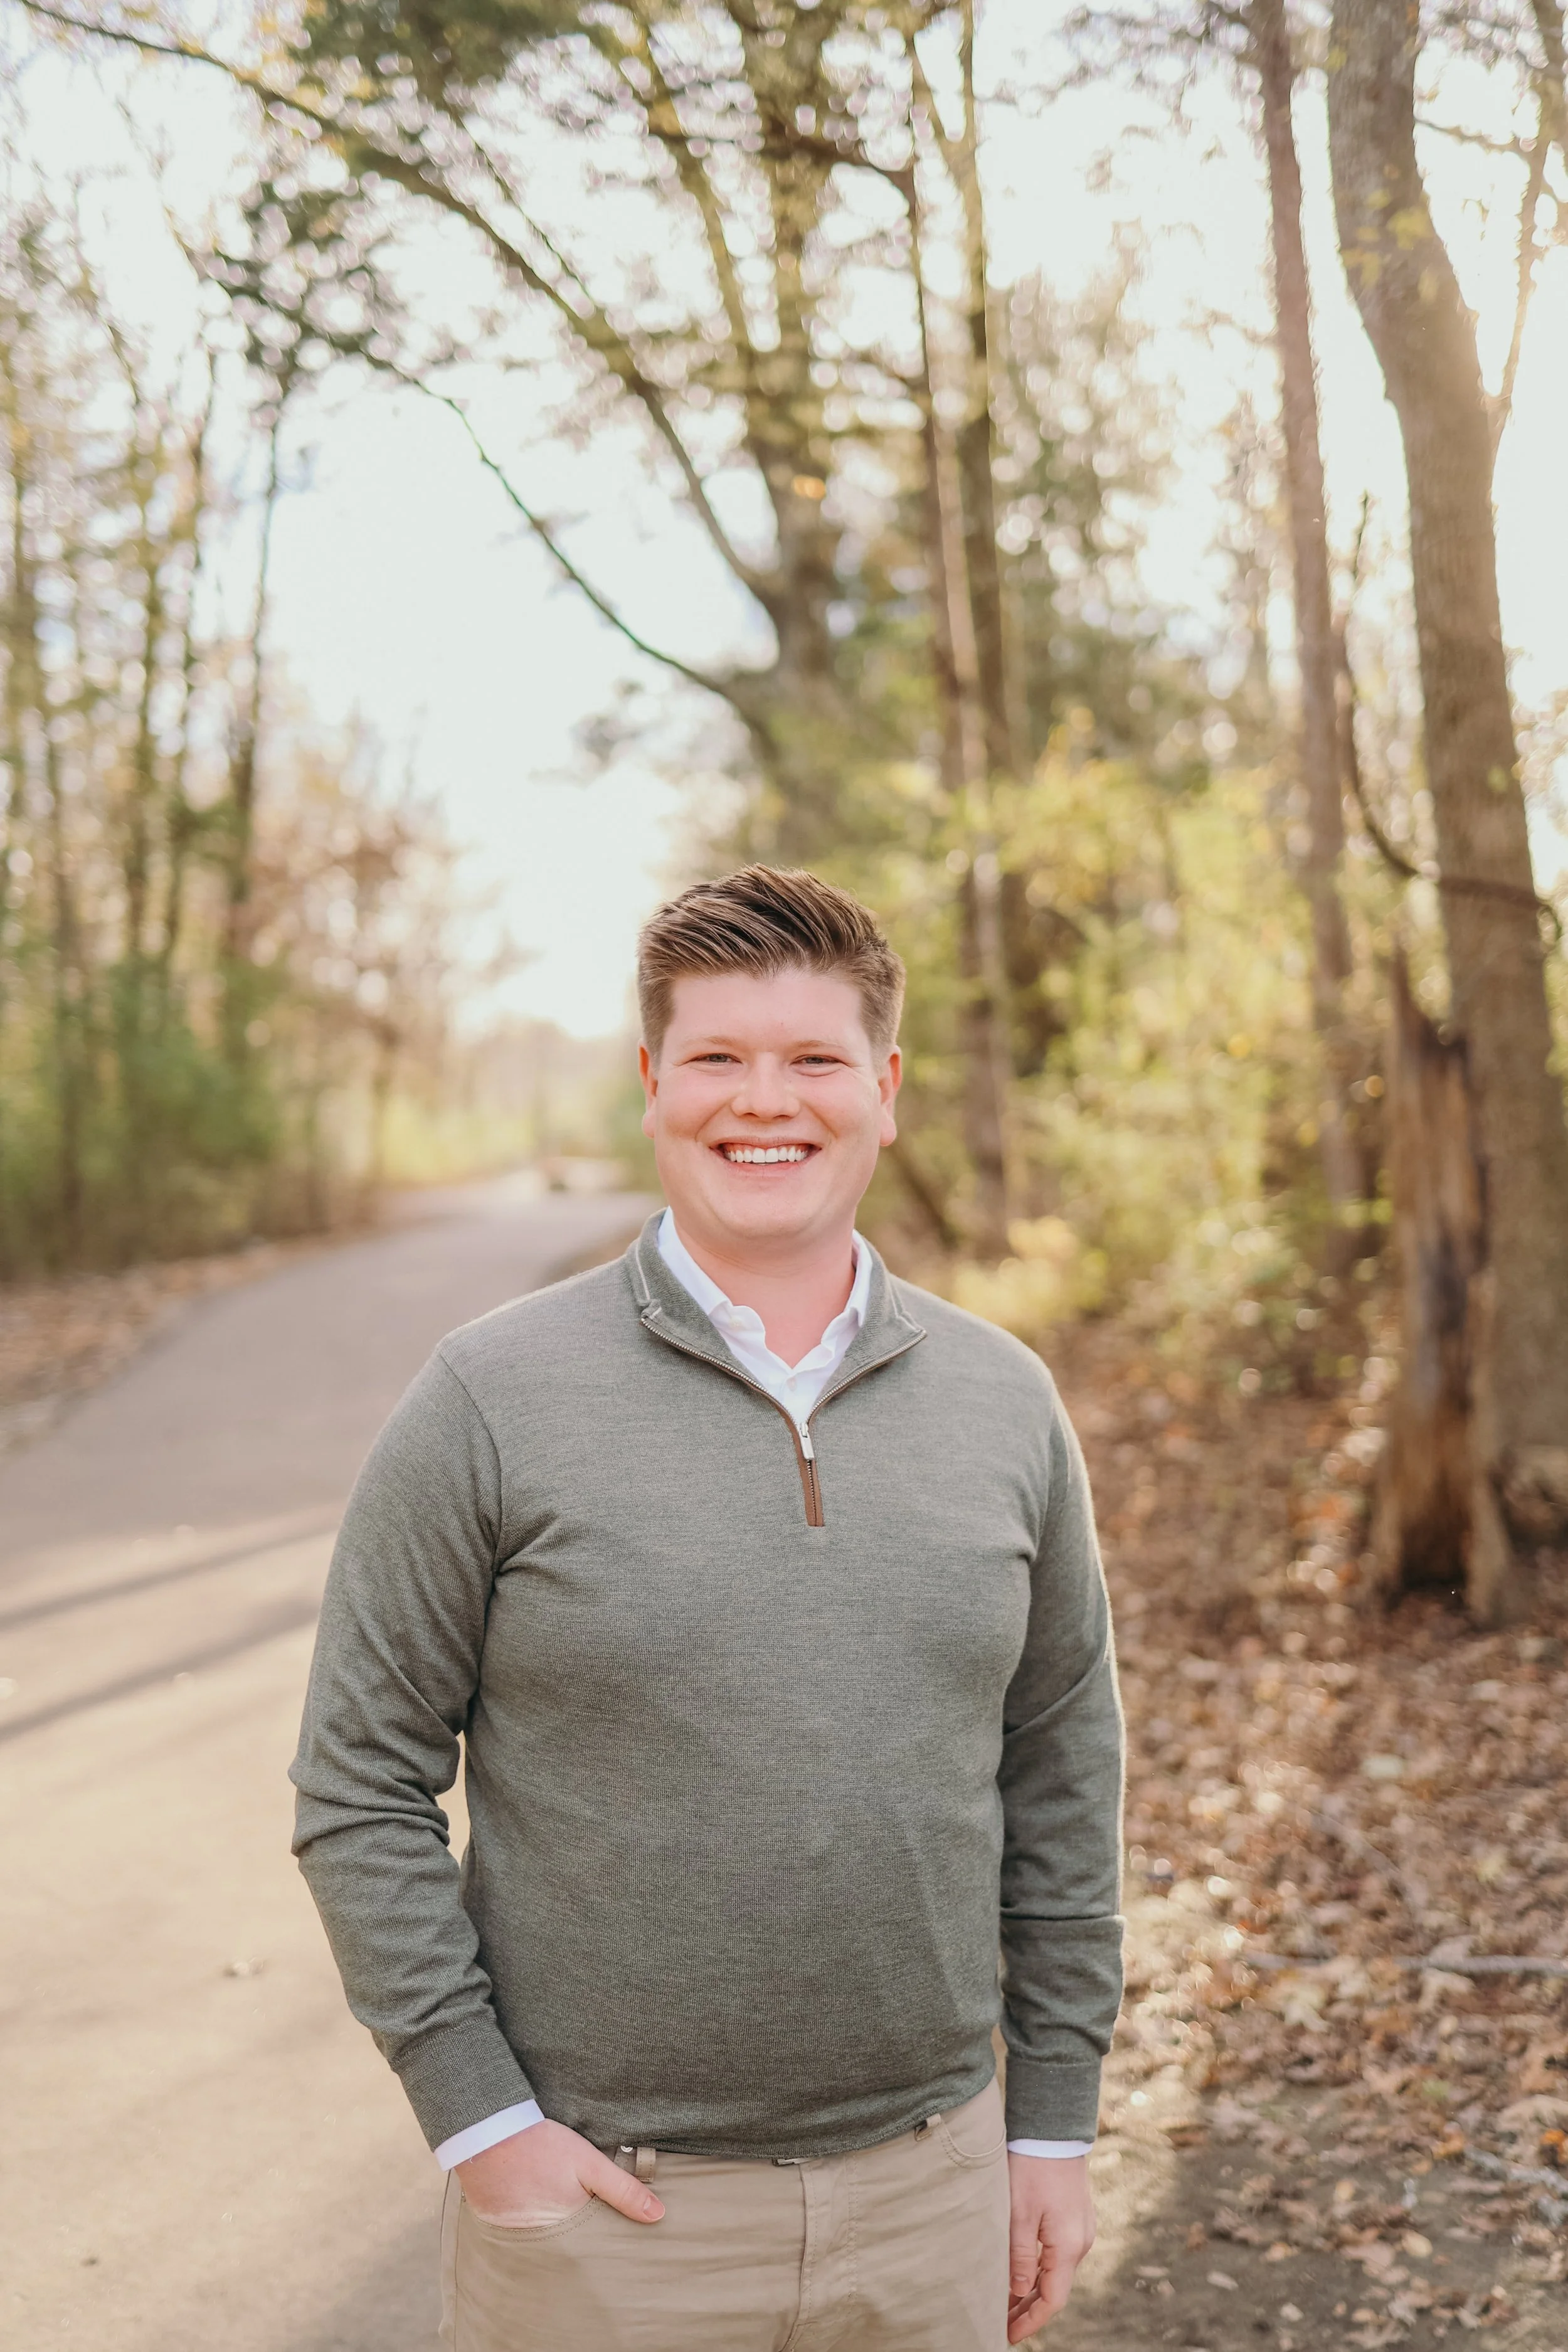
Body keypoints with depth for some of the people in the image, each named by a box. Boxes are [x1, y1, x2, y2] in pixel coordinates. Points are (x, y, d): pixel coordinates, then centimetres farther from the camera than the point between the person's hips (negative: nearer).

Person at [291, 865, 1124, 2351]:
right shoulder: (492, 1402, -8)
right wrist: (478, 2119, -9)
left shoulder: (1004, 1404, 2)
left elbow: (1060, 1769, 8)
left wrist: (1054, 2121, 9)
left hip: (927, 2181, 3)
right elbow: (361, 1790, -5)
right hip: (598, 2204, -3)